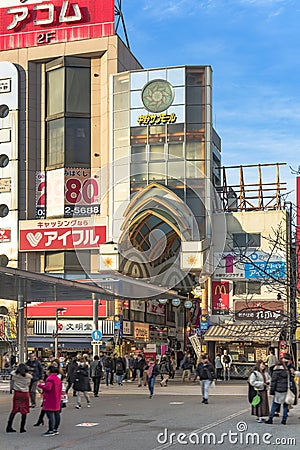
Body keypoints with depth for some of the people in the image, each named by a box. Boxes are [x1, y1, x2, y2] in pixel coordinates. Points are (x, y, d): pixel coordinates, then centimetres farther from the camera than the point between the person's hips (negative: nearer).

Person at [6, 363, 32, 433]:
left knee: (14, 410, 10)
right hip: (25, 394, -2)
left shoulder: (14, 375, -5)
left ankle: (9, 427, 9)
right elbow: (28, 384, 6)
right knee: (24, 411, 5)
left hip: (17, 393, 2)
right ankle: (22, 428, 6)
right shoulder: (29, 376, -7)